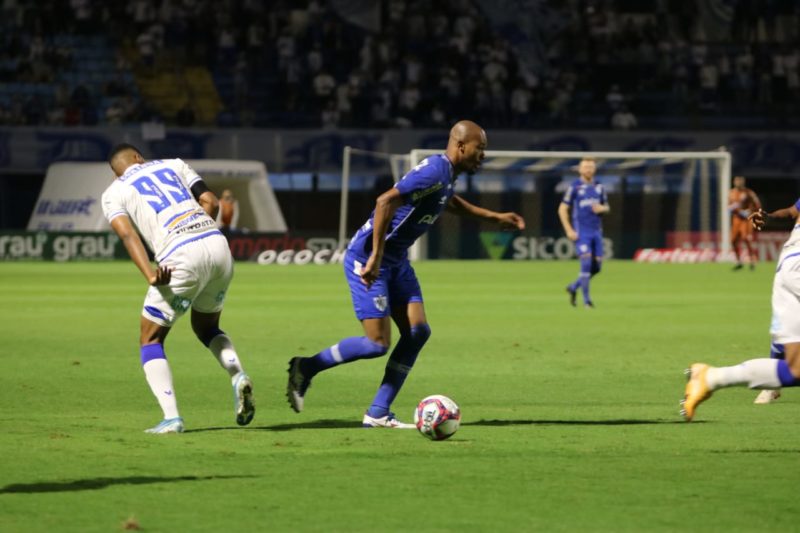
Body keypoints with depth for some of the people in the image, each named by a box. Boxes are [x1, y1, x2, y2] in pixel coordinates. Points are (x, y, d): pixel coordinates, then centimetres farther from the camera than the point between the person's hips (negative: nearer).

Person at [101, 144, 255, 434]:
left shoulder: (113, 193, 14)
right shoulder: (173, 165, 25)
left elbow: (127, 234, -4)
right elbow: (210, 202, 14)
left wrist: (150, 276, -17)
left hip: (181, 258, -4)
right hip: (218, 245, 4)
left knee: (151, 340, 13)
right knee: (206, 326, 29)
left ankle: (171, 417, -3)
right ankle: (237, 375, 2)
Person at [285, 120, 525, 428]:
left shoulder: (447, 174, 10)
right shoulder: (435, 171, -21)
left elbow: (449, 202, 36)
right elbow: (386, 201, -31)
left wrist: (494, 217, 37)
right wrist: (375, 258, -32)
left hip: (396, 260, 10)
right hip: (368, 258, -10)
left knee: (418, 331, -1)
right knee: (378, 343, -12)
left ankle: (378, 413, 3)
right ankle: (306, 368, 8)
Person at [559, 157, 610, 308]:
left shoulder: (599, 187, 11)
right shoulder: (574, 187, -3)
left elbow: (606, 207, 21)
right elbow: (563, 209, -3)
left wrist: (602, 208, -4)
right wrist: (569, 230, -11)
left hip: (596, 232, 5)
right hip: (581, 232, -5)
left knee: (596, 266, 3)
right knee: (586, 263, -13)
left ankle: (573, 287, 25)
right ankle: (586, 299, -6)